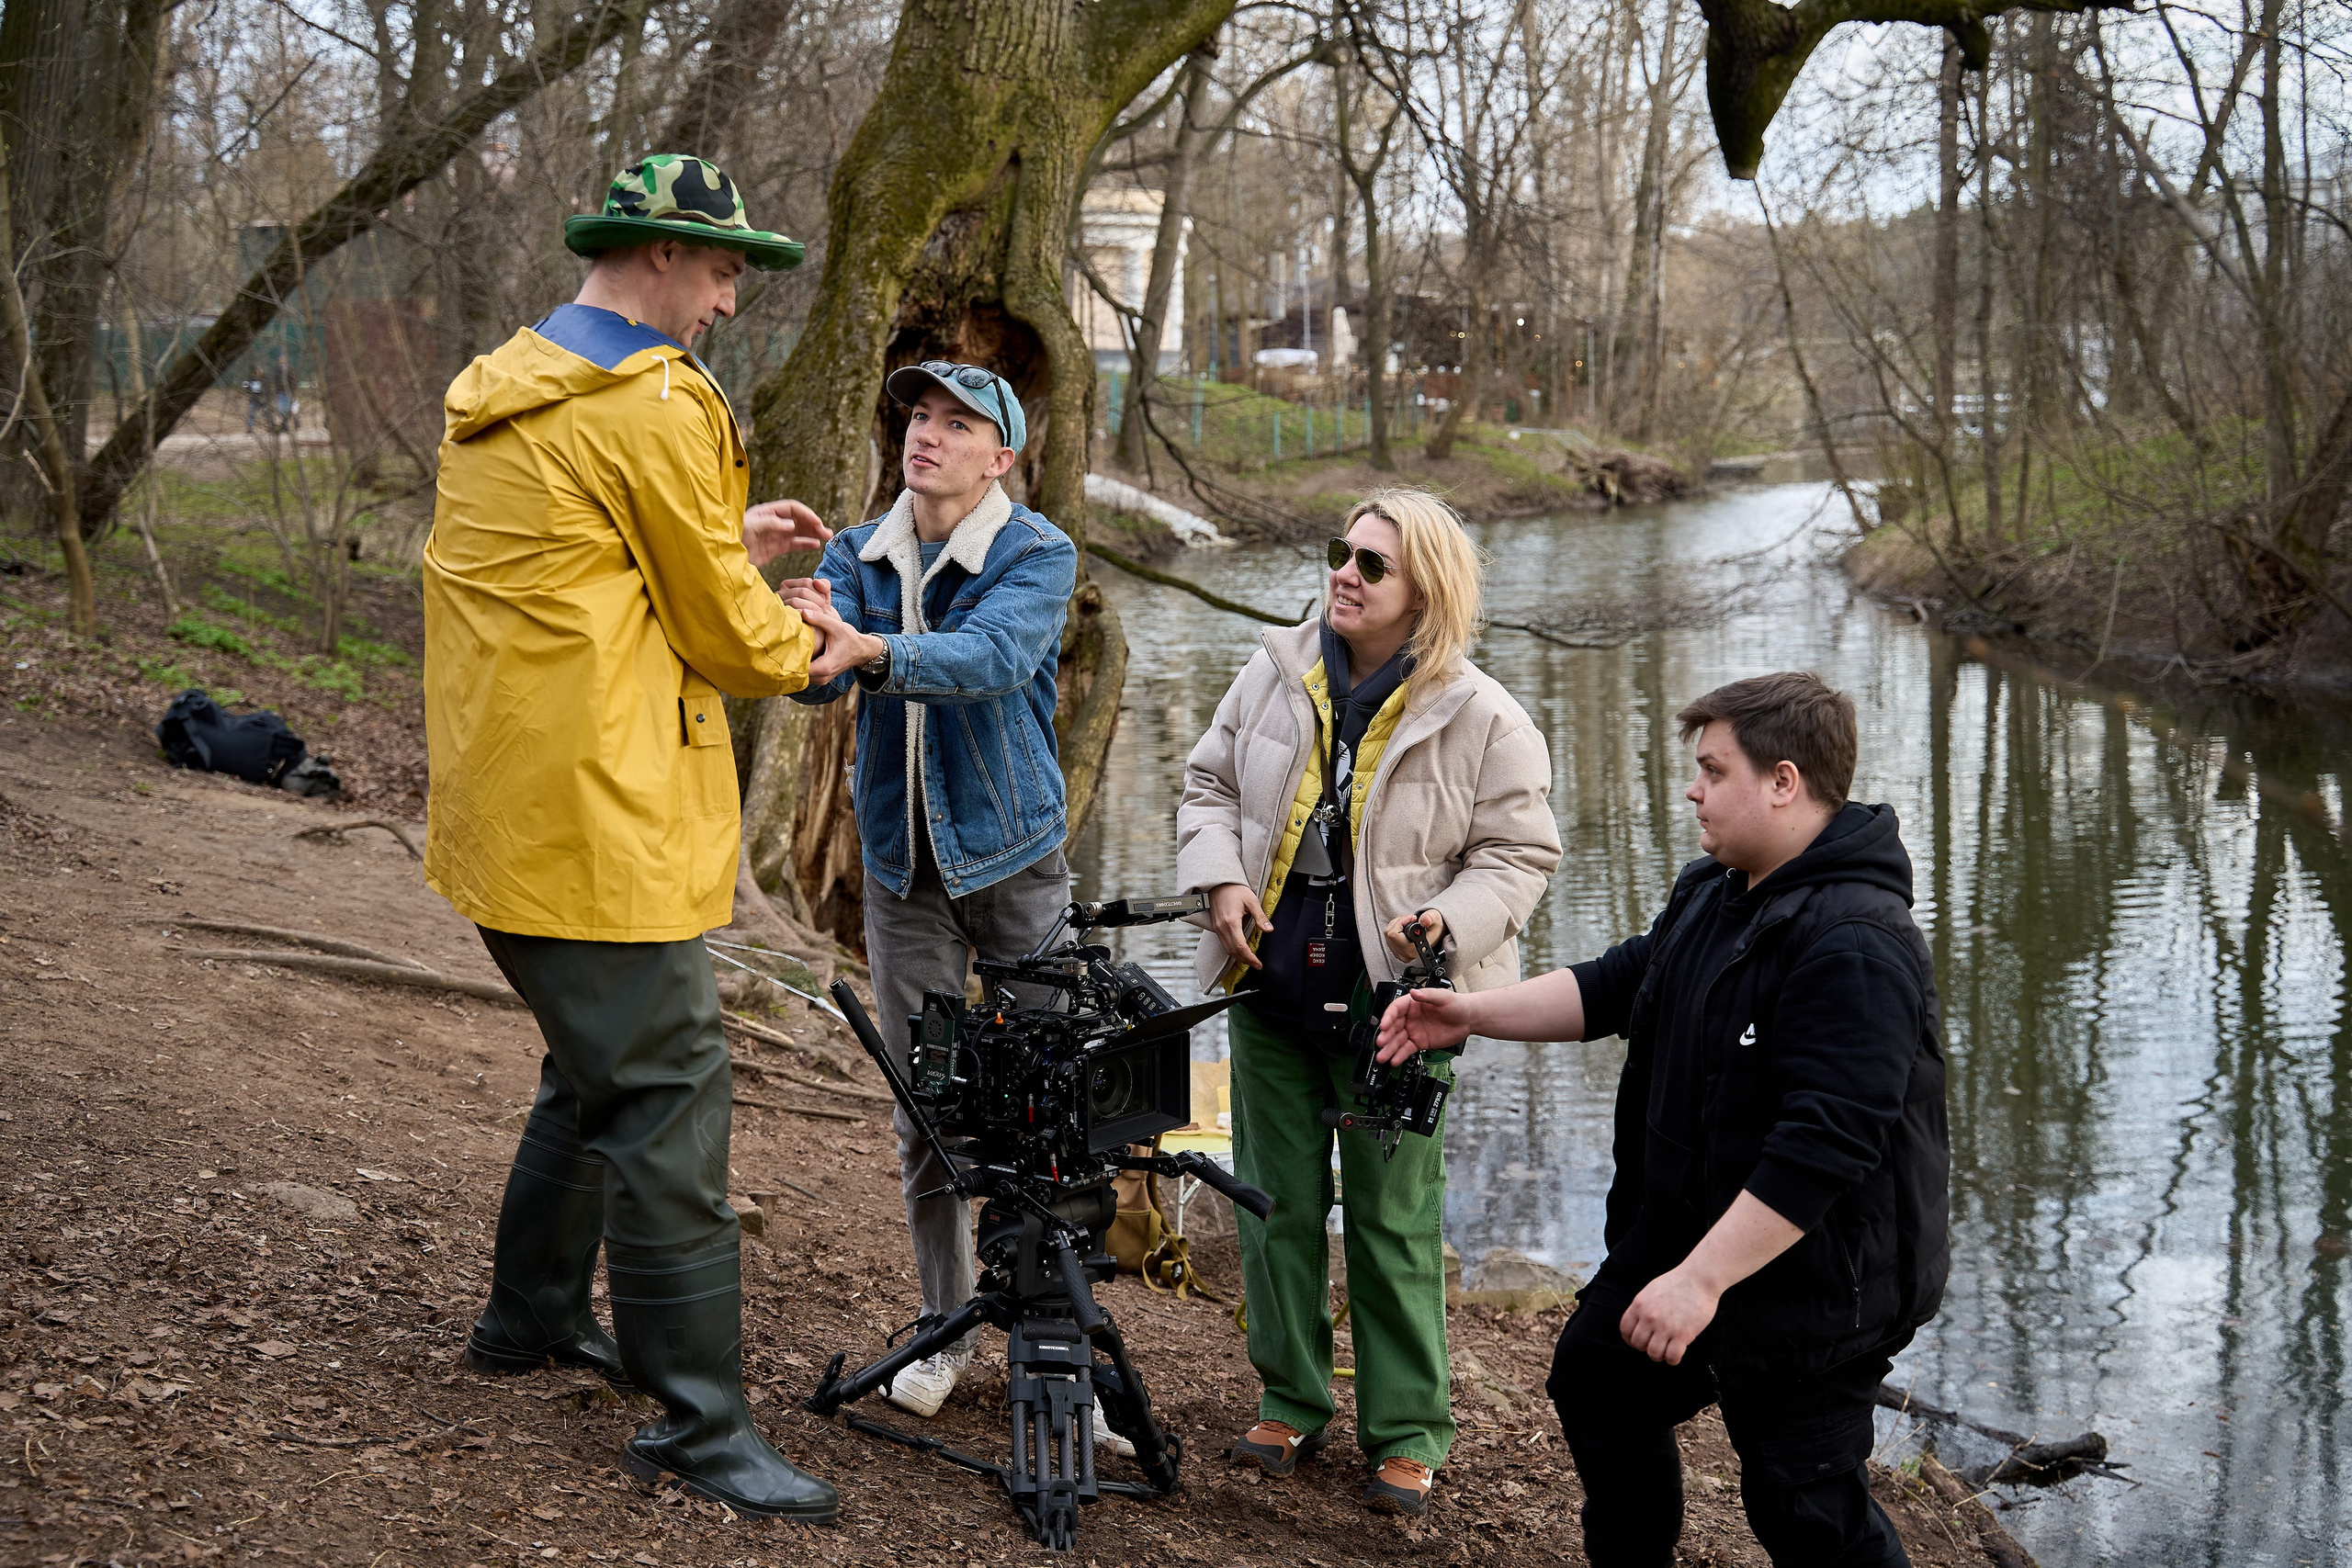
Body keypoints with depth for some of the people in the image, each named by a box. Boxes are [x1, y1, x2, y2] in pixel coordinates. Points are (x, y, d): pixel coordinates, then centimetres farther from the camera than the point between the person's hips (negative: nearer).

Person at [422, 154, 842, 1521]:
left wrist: (732, 545, 19)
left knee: (601, 1062, 24)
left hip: (505, 810, 10)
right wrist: (809, 644, 11)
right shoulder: (656, 406, -14)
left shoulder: (501, 389, 15)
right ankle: (699, 1427, -2)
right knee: (669, 1093, -6)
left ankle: (532, 1316, 39)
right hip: (597, 822, -10)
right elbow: (723, 633, -8)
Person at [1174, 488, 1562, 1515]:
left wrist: (1448, 920, -21)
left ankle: (1408, 1431, 17)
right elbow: (1210, 783, 12)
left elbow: (1519, 852, -3)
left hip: (1391, 1002, -4)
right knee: (1278, 1199, 12)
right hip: (1270, 985, 4)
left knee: (1394, 1218, 2)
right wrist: (1221, 878, -5)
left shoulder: (1481, 718, -8)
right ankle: (1290, 1400, 29)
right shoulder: (1277, 673, 3)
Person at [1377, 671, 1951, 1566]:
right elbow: (1618, 986, 16)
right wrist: (1469, 1014, 6)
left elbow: (1824, 1145, -33)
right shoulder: (1711, 892, 5)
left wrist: (1701, 1280, -33)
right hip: (1679, 1240, 10)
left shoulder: (1855, 947, -28)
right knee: (1595, 1385, 23)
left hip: (1808, 1286, -10)